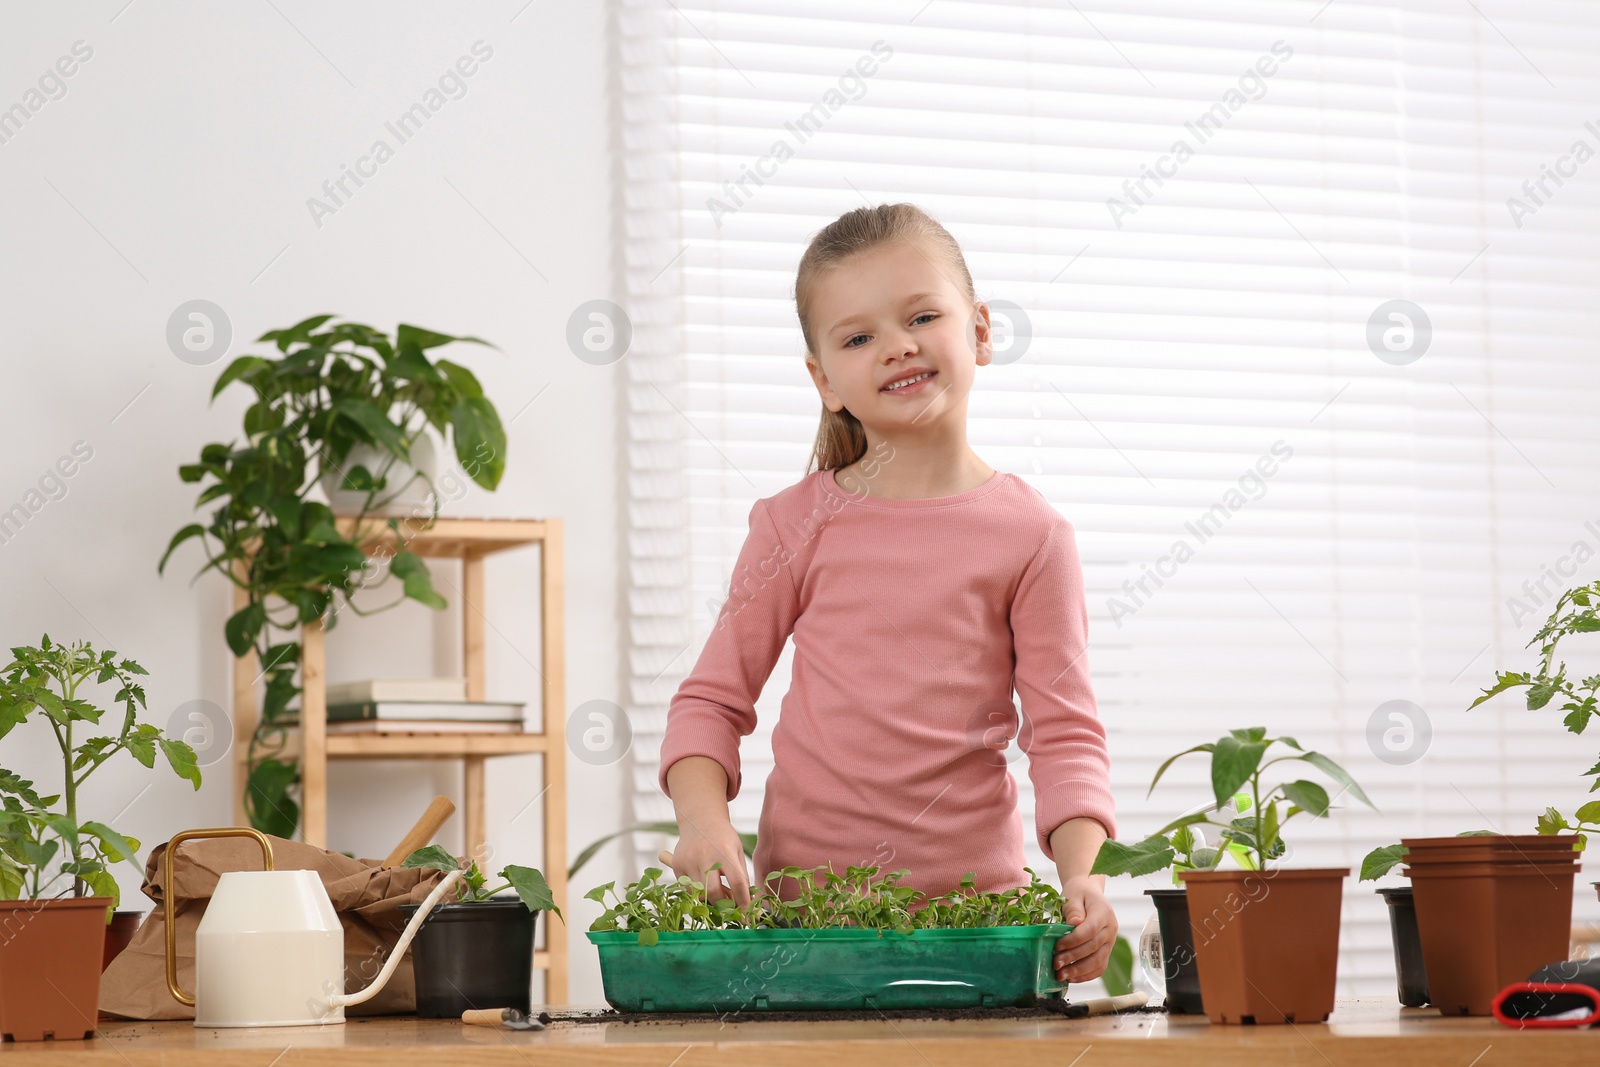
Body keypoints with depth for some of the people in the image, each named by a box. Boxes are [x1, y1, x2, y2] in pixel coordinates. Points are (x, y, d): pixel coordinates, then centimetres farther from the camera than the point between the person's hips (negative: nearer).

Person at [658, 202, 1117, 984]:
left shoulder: (1029, 535, 2)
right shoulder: (796, 524, 5)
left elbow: (1065, 734, 0)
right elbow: (712, 698, 8)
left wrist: (1083, 877, -16)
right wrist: (703, 819, -11)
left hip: (973, 900, 0)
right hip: (799, 893, 1)